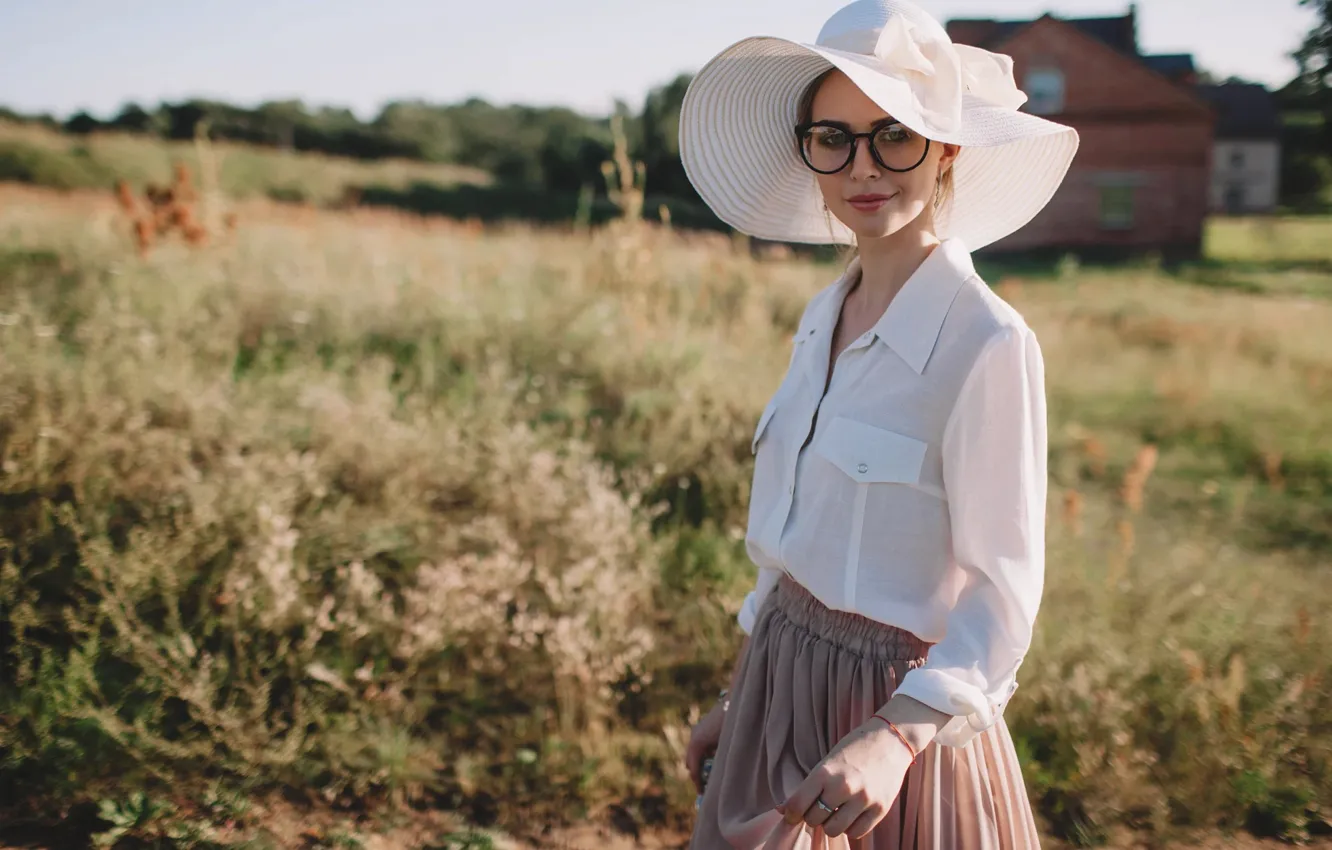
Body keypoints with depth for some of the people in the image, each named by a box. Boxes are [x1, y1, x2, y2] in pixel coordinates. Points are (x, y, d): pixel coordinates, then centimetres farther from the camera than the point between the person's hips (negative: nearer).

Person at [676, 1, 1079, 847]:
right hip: (782, 681, 7)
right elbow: (804, 539, 9)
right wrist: (742, 695, 13)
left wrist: (896, 733, -34)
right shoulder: (823, 318, 2)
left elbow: (1003, 595, -19)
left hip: (896, 698, -6)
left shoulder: (988, 344, -20)